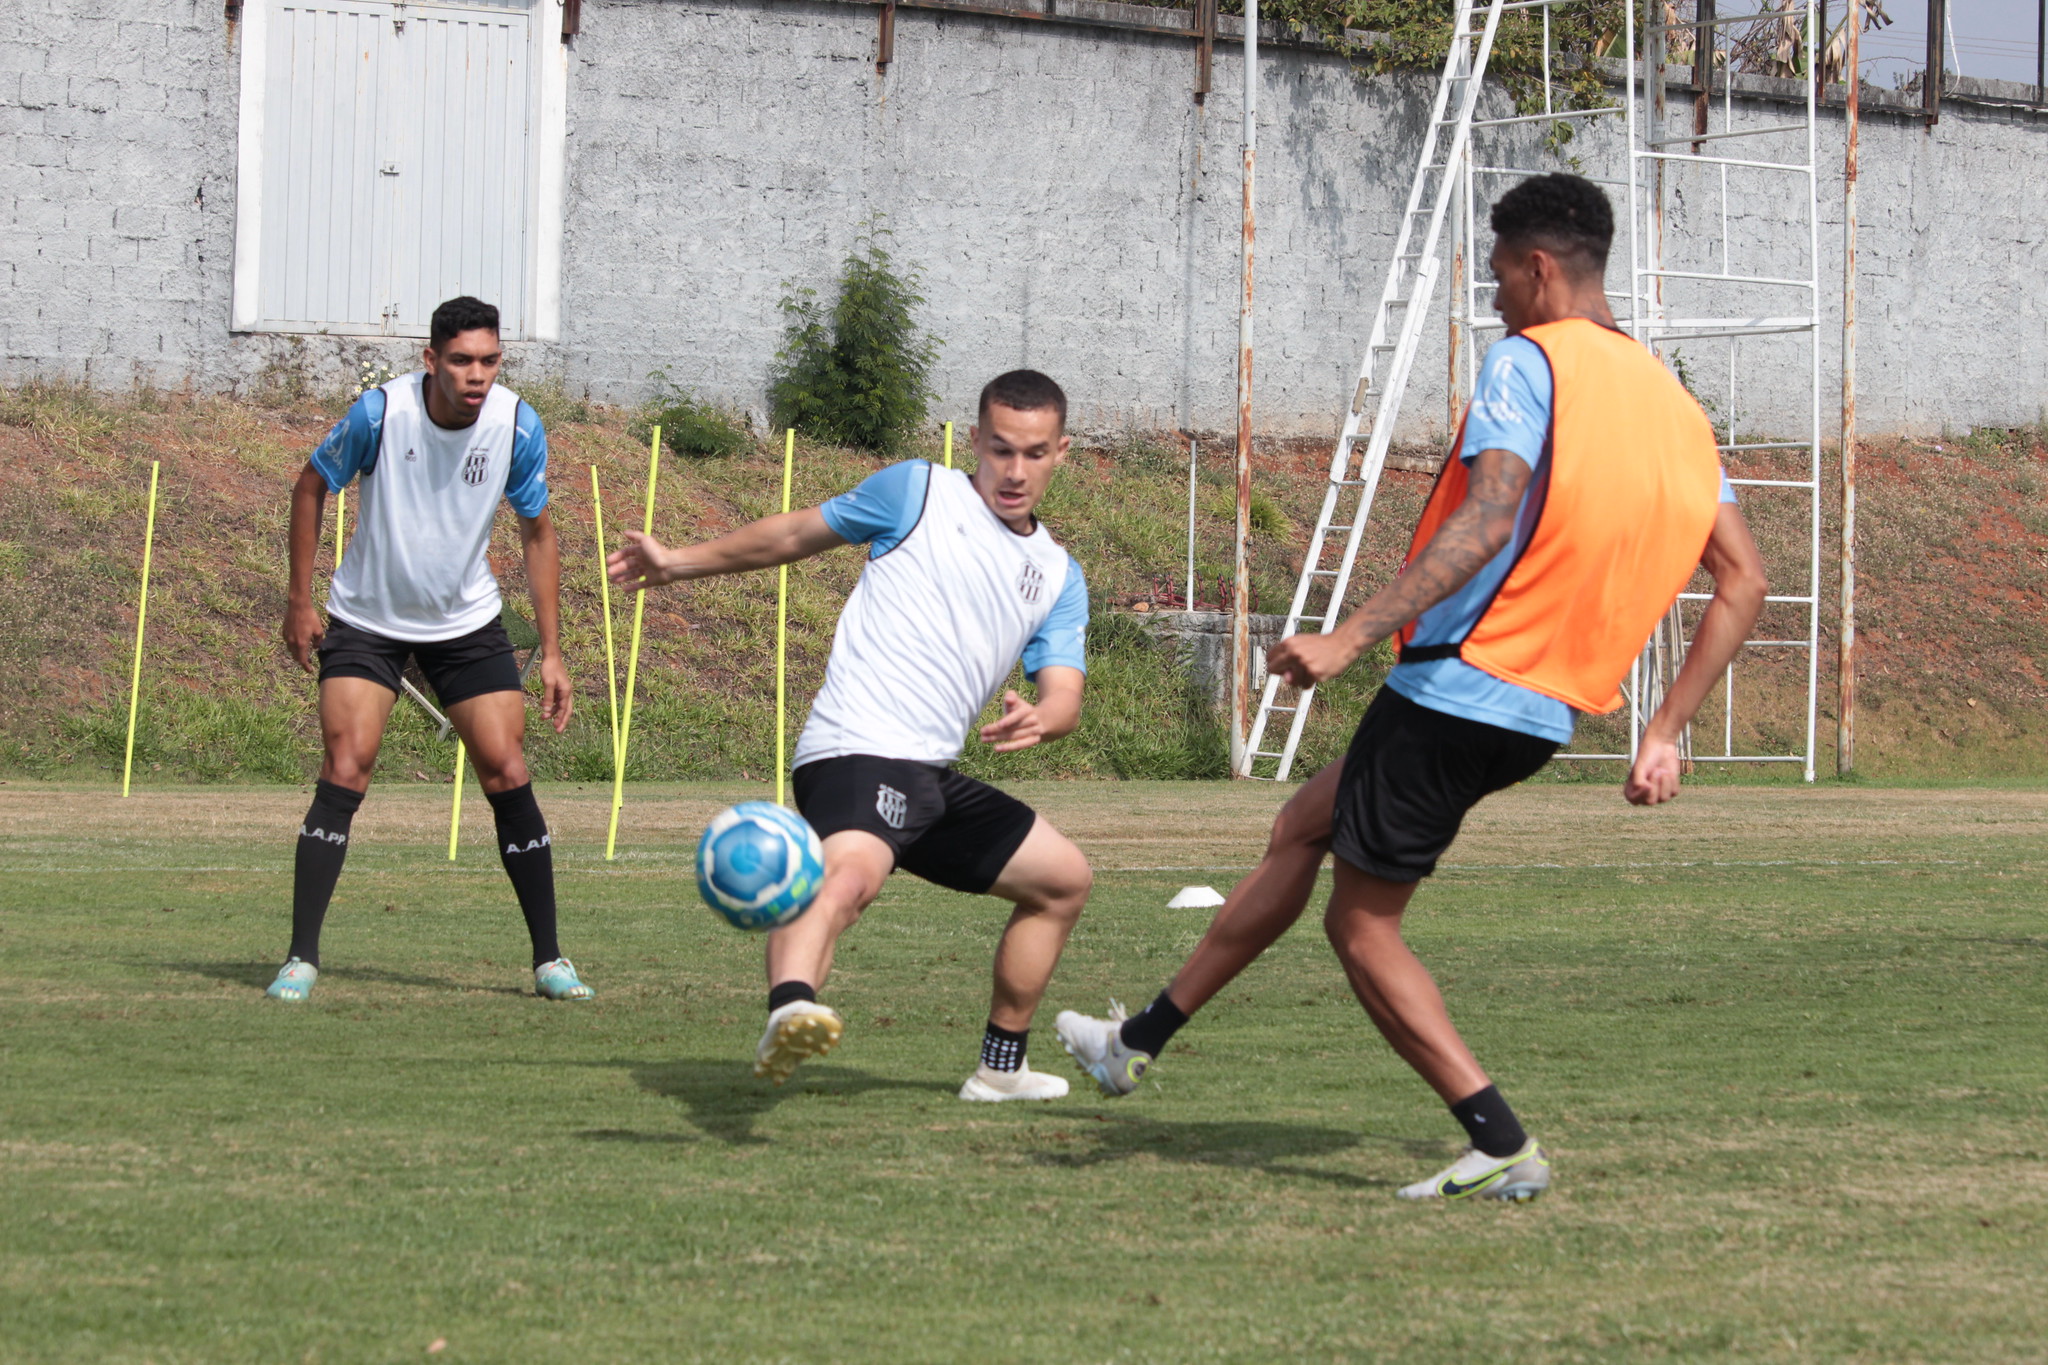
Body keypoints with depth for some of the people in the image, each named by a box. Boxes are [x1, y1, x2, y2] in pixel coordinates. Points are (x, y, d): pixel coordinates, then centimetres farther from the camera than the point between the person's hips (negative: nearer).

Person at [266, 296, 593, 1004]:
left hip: (467, 621, 2)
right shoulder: (380, 412, -22)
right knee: (344, 769, -15)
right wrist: (300, 600, -4)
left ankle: (549, 958, 6)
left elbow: (537, 532, 0)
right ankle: (301, 958, -10)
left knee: (507, 773, -5)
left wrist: (551, 652, -3)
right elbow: (311, 487, -4)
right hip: (365, 620, -2)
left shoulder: (518, 425, -14)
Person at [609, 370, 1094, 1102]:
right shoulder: (917, 493, 4)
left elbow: (1065, 695, 6)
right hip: (857, 754, -8)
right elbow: (796, 532, 15)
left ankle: (1001, 1065, 33)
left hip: (932, 777, 8)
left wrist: (1040, 719, -19)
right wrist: (679, 562, 17)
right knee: (850, 872, -38)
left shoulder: (1058, 578, 18)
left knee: (1064, 878, 21)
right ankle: (789, 1013, -66)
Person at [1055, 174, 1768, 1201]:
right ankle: (1141, 1040, 30)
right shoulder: (1674, 403, 13)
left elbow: (1487, 521, -25)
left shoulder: (1527, 362, -10)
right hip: (1545, 716, 9)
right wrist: (1666, 732, 13)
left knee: (1362, 925, 3)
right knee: (1305, 824, 23)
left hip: (1457, 684, -9)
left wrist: (1350, 637, -27)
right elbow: (1743, 580, 11)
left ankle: (1502, 1148, -5)